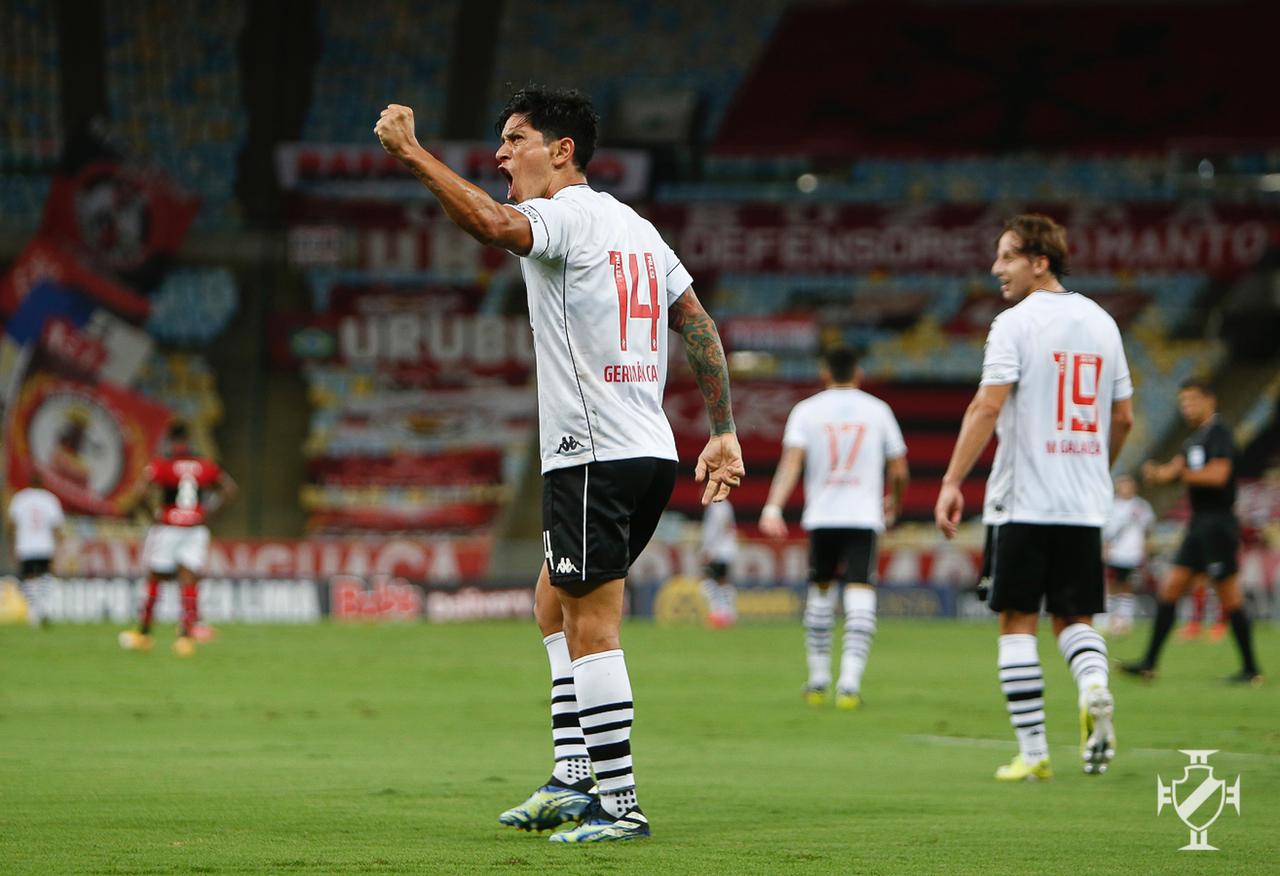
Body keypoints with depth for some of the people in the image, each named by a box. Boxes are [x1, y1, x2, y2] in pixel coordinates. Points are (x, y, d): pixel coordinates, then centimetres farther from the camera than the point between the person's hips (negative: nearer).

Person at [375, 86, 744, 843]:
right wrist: (724, 435, 19)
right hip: (650, 452, 9)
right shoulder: (635, 227, 18)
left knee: (592, 630, -6)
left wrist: (411, 152, -23)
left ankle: (621, 804, -6)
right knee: (556, 606, 19)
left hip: (596, 456, -9)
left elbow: (491, 223, -30)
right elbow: (702, 328, 18)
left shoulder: (567, 215, -9)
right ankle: (572, 780, 17)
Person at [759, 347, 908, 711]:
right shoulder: (877, 410, 7)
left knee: (820, 589, 17)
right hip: (864, 515, -1)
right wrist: (893, 503, 28)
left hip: (821, 516, 1)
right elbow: (899, 471, 10)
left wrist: (773, 507, -18)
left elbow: (791, 462, -10)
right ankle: (850, 681, -20)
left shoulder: (807, 410, 4)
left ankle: (818, 680, 23)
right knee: (859, 595, -7)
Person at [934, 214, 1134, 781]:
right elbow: (1123, 418, 15)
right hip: (1086, 504, 5)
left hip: (1023, 502, -5)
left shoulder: (1016, 323, -7)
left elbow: (988, 406, -16)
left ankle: (1032, 752, 0)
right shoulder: (1101, 323, 11)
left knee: (1018, 622, 3)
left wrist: (952, 483, -15)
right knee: (1075, 619, 13)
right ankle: (1094, 685, -19)